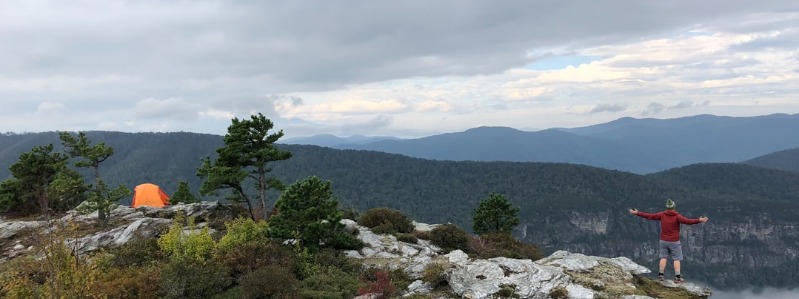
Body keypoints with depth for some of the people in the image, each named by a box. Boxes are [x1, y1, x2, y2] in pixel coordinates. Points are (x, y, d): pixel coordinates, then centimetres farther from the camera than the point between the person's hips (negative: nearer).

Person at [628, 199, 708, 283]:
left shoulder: (662, 215, -5)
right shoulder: (677, 216, -14)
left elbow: (649, 216, -2)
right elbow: (687, 221, -25)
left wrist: (637, 213, 5)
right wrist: (699, 220, -30)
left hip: (663, 241, 3)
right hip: (674, 242, -3)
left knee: (663, 257, 12)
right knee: (677, 259, 4)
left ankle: (660, 275, 13)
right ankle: (677, 277, 3)